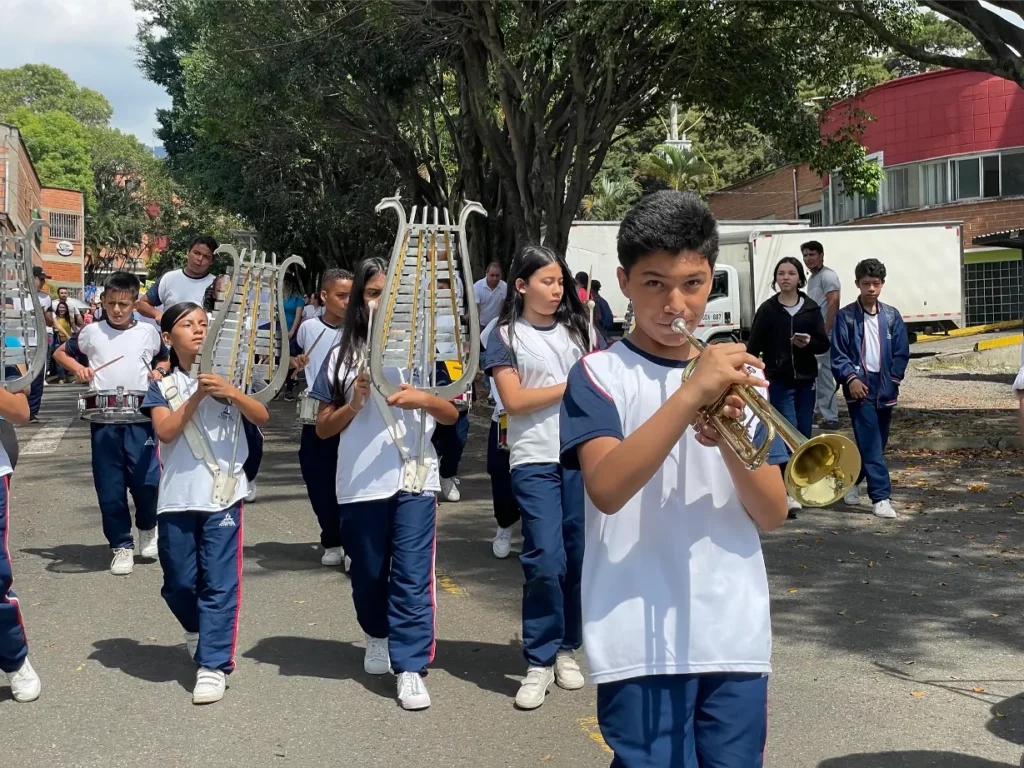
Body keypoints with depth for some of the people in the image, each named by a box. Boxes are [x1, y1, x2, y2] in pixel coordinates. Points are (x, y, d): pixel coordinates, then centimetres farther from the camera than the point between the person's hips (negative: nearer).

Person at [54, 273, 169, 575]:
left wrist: (159, 371, -2)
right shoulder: (91, 332, 4)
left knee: (146, 480, -6)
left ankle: (148, 528, 23)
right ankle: (121, 545, 14)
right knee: (110, 486, 2)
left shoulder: (148, 332, 4)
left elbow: (164, 359, 20)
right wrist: (78, 368, -3)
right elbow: (61, 352, 16)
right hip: (103, 418, 1)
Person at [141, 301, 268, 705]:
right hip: (177, 499, 1)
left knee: (220, 582, -4)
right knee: (178, 583, 9)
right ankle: (197, 628, 39)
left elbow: (262, 417, -6)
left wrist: (230, 392, -22)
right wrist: (196, 396, -19)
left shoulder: (228, 377, 5)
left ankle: (214, 664, 0)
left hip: (223, 495, -1)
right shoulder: (162, 387, 5)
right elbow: (165, 431, -10)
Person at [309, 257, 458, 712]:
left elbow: (451, 415, 6)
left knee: (413, 576, -6)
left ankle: (410, 668, -3)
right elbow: (322, 428, 5)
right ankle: (378, 636, 39)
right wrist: (354, 404, -13)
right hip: (360, 484, 1)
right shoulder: (343, 355, 3)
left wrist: (424, 400, -15)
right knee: (368, 573, 14)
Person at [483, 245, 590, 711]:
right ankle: (540, 662, -1)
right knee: (545, 559, -12)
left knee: (577, 557, 5)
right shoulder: (506, 336, 3)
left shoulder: (574, 329, 14)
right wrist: (571, 386, -7)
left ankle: (566, 649, 19)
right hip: (535, 461, -4)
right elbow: (513, 400, -7)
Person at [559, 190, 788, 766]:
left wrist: (728, 440, -14)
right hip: (641, 641, -3)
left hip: (736, 636, 4)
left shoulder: (738, 375, 10)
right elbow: (606, 489, -19)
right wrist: (690, 395, -25)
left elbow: (772, 514, 4)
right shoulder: (600, 374, -2)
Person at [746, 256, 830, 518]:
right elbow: (754, 346, -1)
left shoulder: (811, 309, 6)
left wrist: (809, 343, -15)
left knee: (804, 436, 8)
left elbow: (824, 344, 7)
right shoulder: (767, 310, 0)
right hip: (778, 381, -3)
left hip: (806, 380, 3)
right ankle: (788, 493, -14)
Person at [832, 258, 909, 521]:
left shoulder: (891, 316, 8)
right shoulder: (845, 316, -2)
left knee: (876, 442, 13)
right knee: (870, 443, -9)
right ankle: (880, 497, -9)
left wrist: (893, 379, -2)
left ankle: (853, 481, 34)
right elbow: (837, 354, -4)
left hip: (884, 387, 4)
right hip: (860, 386, -4)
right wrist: (850, 378, -16)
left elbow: (901, 352, 8)